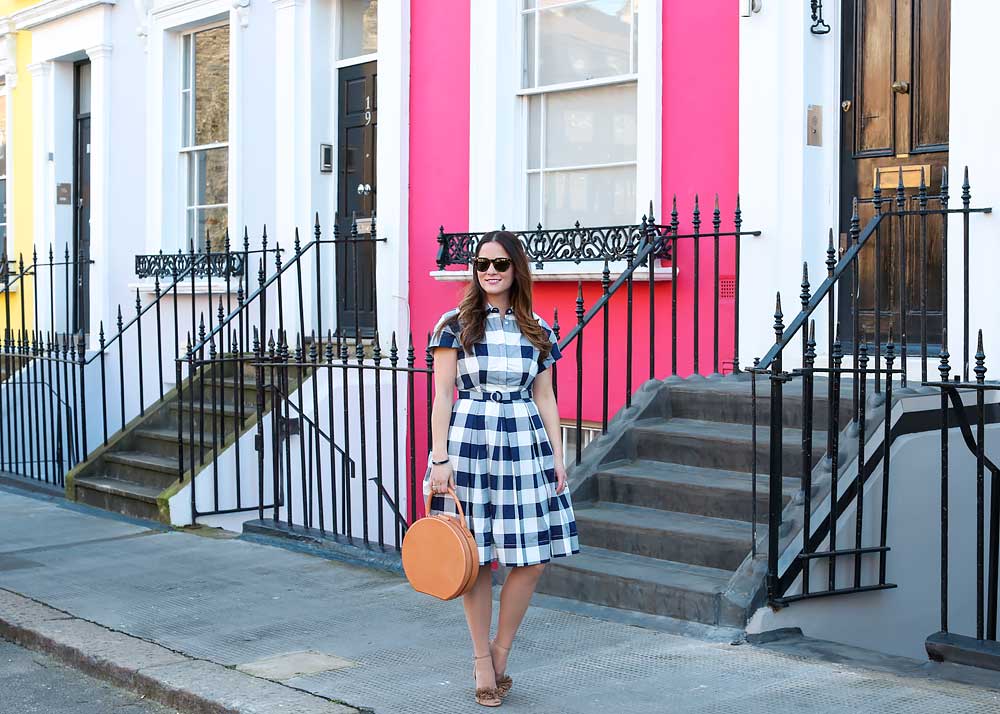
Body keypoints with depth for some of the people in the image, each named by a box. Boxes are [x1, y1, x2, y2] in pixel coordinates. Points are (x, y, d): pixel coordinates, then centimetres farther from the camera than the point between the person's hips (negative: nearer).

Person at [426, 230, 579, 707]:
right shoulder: (455, 325, 0)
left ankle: (500, 651, 16)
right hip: (469, 443, -3)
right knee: (478, 560, 1)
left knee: (532, 559, -1)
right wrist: (439, 460, -8)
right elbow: (442, 396, -2)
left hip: (524, 444, 3)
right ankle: (482, 661, 15)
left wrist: (557, 458, 5)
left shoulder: (537, 331, 9)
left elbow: (545, 399, 12)